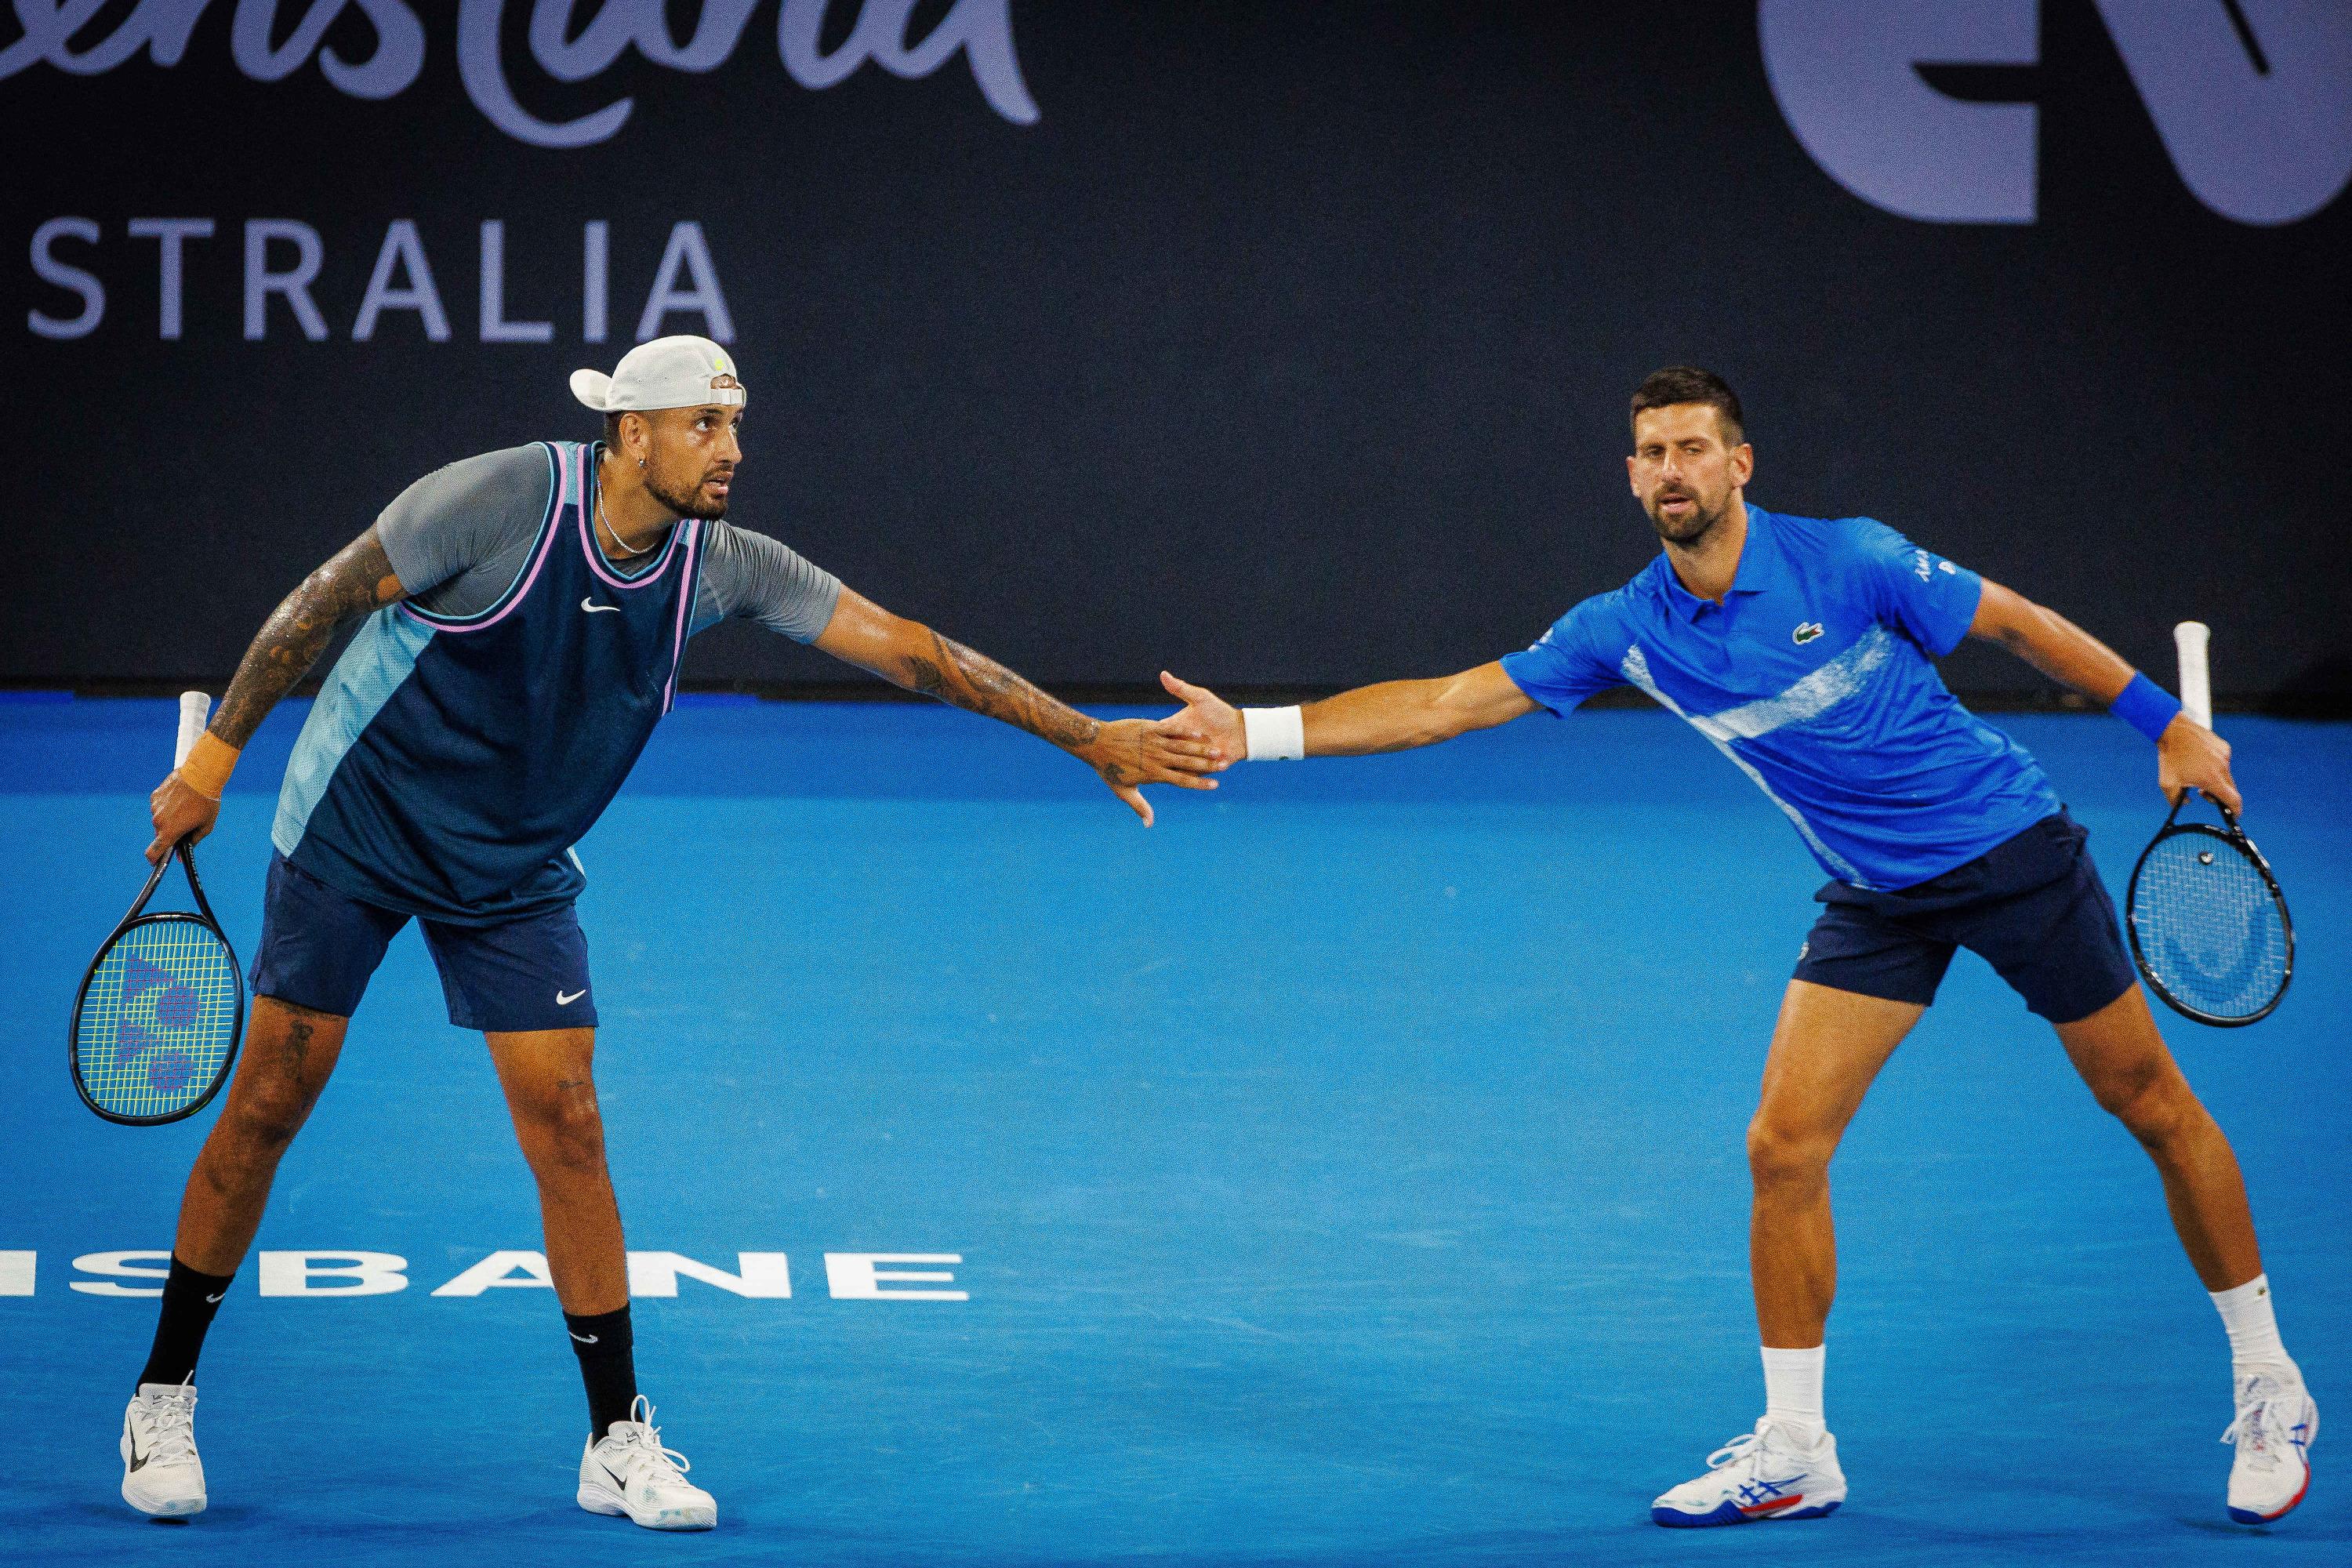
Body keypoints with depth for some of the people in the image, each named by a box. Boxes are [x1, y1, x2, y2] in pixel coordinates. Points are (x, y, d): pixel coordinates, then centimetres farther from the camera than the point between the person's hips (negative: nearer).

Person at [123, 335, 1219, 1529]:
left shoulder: (721, 565, -10)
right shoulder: (498, 502, -24)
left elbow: (906, 648, -8)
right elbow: (320, 602, -15)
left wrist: (1090, 740, -11)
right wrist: (212, 760, -14)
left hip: (517, 873, 4)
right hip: (353, 831, -4)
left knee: (566, 1127, -4)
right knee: (268, 1105, -2)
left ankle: (618, 1441, 4)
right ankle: (165, 1396, 13)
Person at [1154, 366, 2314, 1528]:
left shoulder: (1852, 562, -19)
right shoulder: (1627, 629, -8)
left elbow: (2017, 623, -7)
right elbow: (1447, 703, -7)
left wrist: (2169, 726, -4)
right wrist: (1256, 730, -14)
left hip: (2014, 851, -3)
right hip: (1875, 900, 3)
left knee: (2152, 1107, 4)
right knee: (1783, 1149, -8)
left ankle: (2269, 1389, 20)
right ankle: (1794, 1450, 3)